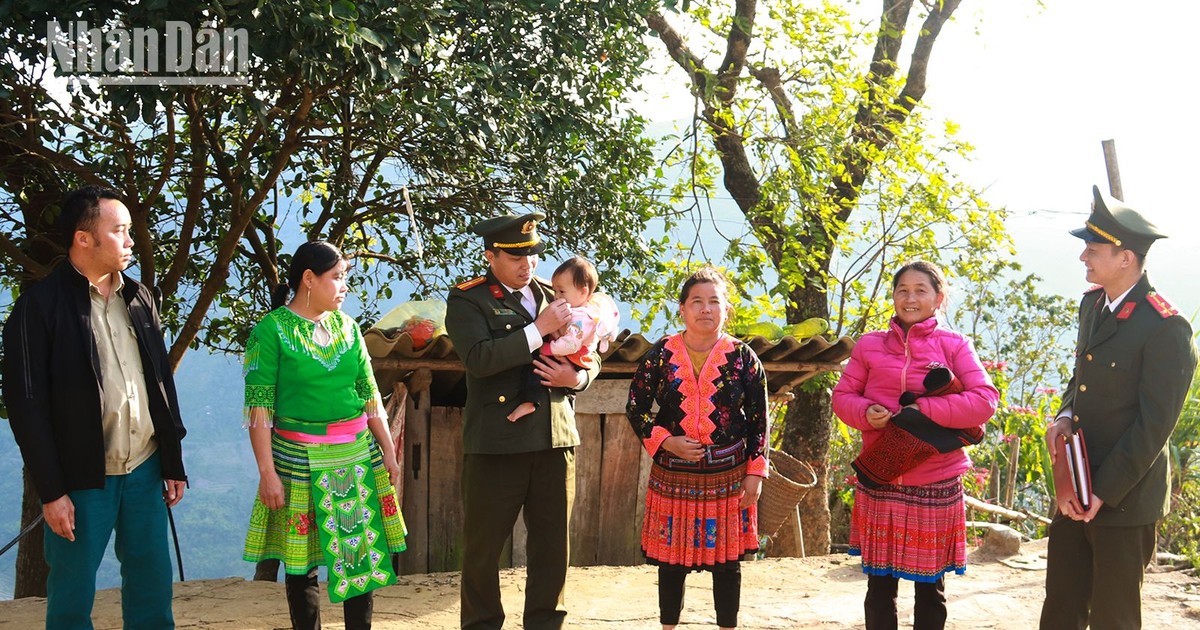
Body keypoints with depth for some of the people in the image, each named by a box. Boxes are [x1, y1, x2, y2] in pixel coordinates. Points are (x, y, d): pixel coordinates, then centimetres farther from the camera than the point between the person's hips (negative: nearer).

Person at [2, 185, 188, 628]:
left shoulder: (140, 299, 9)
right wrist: (51, 491, -12)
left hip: (146, 469, 5)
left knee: (152, 584, 12)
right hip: (82, 477, -5)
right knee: (72, 594, 7)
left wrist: (174, 463, 11)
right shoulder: (40, 305, -9)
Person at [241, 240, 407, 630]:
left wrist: (388, 450, 6)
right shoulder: (271, 330, -8)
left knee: (364, 550, 7)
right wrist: (267, 472, -15)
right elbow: (258, 406, -11)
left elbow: (369, 393, 10)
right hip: (299, 459, -4)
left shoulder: (346, 326, 7)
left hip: (359, 455, 5)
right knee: (301, 558, 6)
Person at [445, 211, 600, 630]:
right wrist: (538, 329, -20)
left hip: (555, 440, 5)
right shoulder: (467, 300, -3)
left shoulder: (553, 295, 12)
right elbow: (478, 359, -20)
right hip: (495, 443, -4)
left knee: (553, 542, 12)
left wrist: (577, 378, -5)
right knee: (483, 545, 6)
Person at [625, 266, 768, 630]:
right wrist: (665, 441, -12)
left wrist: (755, 473, -2)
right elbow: (636, 408, 2)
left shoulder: (743, 358, -1)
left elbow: (758, 420, 2)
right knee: (671, 559, 9)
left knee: (727, 561, 9)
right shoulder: (660, 355, -2)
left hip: (728, 476, 0)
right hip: (673, 474, 0)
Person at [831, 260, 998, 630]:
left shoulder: (955, 346, -1)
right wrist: (865, 413, -14)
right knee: (880, 587, 11)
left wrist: (923, 410, -18)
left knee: (930, 589, 13)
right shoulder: (869, 345, 5)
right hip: (879, 484, 1)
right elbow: (842, 396, 7)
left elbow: (985, 400, -11)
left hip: (937, 486, -1)